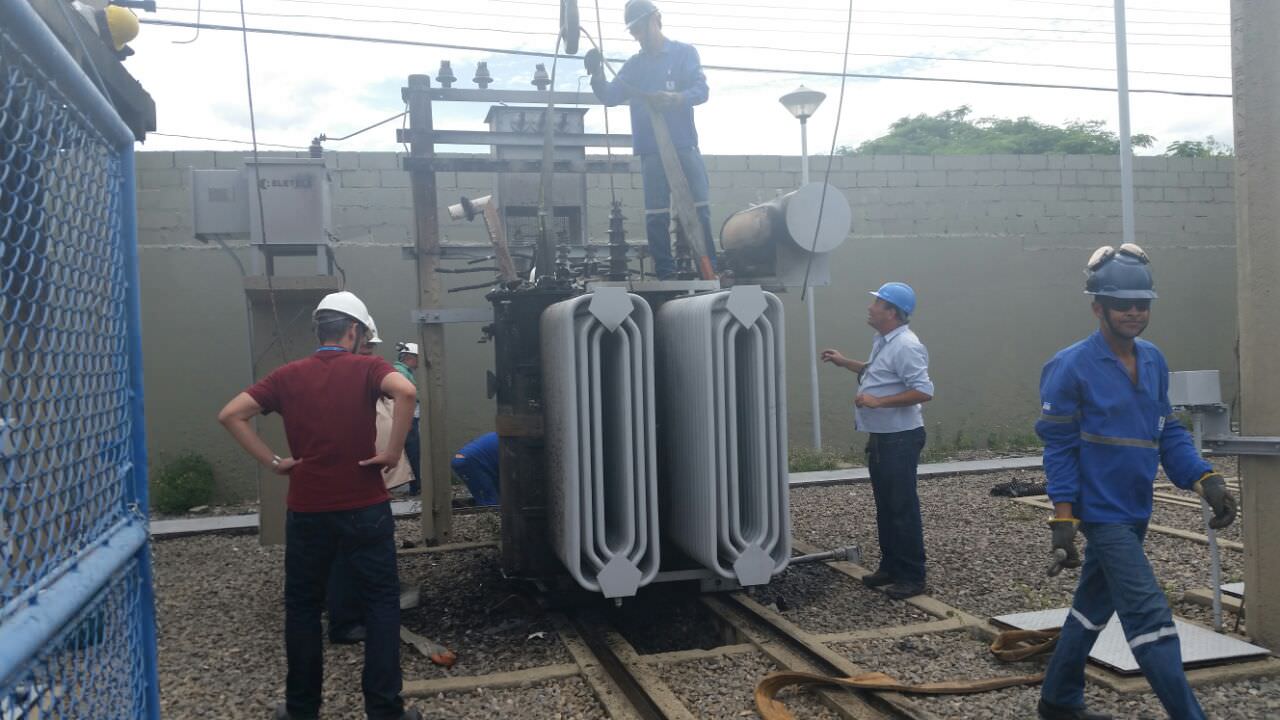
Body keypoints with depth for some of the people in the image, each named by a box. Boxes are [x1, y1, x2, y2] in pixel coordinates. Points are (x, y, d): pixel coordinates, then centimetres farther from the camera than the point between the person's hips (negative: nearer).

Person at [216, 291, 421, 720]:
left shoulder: (288, 376, 5)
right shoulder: (366, 368, -5)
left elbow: (230, 415, -2)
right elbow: (406, 392, -26)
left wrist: (272, 462, 1)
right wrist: (394, 451, -16)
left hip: (306, 511, 3)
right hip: (364, 508, -3)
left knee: (303, 607, 16)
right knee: (381, 604, 8)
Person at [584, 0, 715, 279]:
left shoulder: (684, 53, 7)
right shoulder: (633, 66, 17)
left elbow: (701, 90, -6)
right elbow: (609, 97, 7)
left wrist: (675, 98, -26)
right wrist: (597, 75, -13)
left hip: (684, 146, -3)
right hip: (651, 151, 3)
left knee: (699, 210, -7)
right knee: (656, 216, -1)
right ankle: (665, 275, 4)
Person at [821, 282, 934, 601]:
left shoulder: (906, 346, -20)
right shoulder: (884, 342, 13)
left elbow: (924, 391, -27)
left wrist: (878, 402, -26)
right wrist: (845, 363, 25)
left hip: (900, 438, -10)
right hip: (881, 437, 10)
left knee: (902, 507, -3)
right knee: (885, 505, 16)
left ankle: (912, 576, 6)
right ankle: (890, 567, 26)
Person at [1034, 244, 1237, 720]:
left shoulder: (1153, 361, 6)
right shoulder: (1071, 368, -14)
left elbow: (1168, 432, 10)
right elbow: (1059, 448, -13)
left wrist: (1206, 480, -4)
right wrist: (1063, 520, -16)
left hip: (1135, 511, 8)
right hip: (1103, 514, -7)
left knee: (1093, 607, 18)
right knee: (1150, 617, -7)